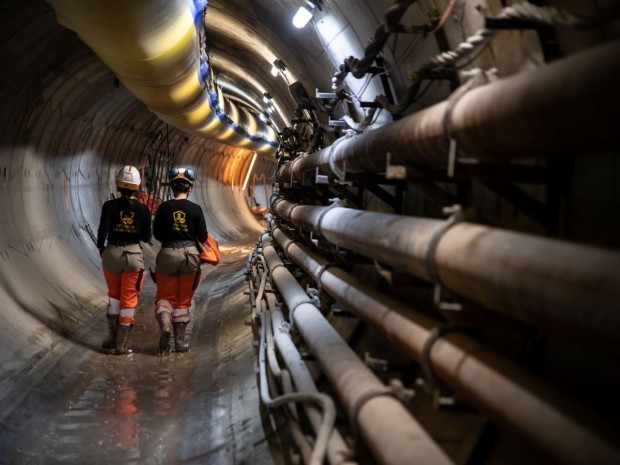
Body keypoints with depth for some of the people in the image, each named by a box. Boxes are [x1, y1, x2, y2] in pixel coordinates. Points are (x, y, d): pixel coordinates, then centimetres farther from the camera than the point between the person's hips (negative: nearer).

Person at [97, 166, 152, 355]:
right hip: (134, 255, -1)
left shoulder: (110, 206, -7)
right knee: (129, 300, 8)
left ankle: (112, 337, 21)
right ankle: (122, 344, 9)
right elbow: (146, 237, -1)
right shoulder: (143, 209, -5)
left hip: (112, 253, 1)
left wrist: (101, 248, 6)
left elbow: (103, 231, -12)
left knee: (114, 295, 21)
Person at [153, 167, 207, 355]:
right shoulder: (195, 209, -6)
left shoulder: (164, 207, -5)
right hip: (189, 254, 0)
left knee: (165, 296, 12)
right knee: (184, 299, 12)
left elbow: (157, 234, 0)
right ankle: (180, 340, 15)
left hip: (167, 254, 0)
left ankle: (164, 325, -16)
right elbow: (202, 237, -3)